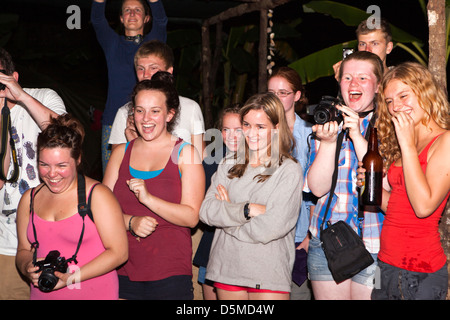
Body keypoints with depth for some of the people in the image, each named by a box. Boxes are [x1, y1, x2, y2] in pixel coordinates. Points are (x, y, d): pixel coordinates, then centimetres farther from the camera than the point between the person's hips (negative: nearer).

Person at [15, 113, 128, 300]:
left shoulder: (97, 195, -8)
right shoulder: (29, 199, 8)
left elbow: (119, 252, -12)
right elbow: (23, 250, 14)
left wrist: (71, 278, -17)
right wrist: (29, 268, -8)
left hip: (94, 294, -4)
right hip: (41, 294, 5)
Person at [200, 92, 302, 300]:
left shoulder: (289, 170, -7)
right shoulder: (229, 165, 8)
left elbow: (270, 228, -15)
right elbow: (206, 211, -3)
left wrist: (226, 212, -4)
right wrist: (247, 210, -15)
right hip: (226, 269, 4)